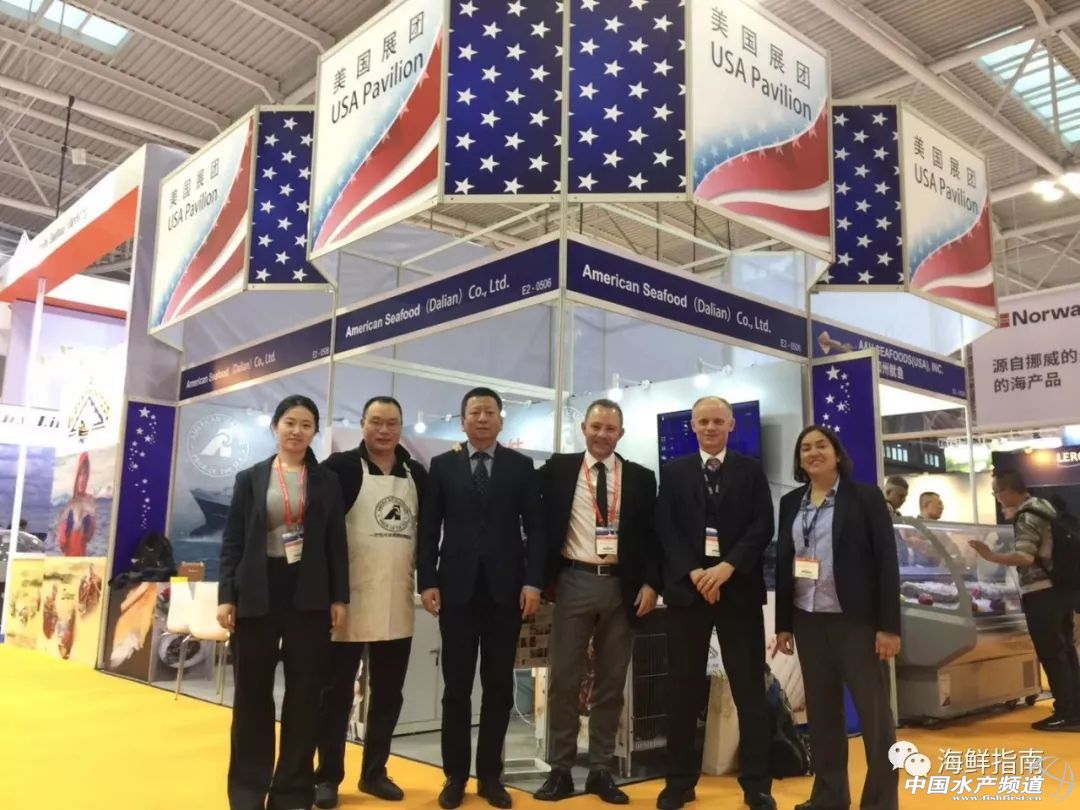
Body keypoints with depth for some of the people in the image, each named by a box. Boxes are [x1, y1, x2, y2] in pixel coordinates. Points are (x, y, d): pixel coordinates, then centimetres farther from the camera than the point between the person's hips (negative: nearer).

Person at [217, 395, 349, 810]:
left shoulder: (327, 481, 8)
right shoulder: (250, 478, 6)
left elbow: (337, 542, 5)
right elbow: (232, 540, 3)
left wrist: (339, 597, -1)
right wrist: (226, 595, -5)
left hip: (308, 595, 1)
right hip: (257, 593, 0)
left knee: (304, 694, 5)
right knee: (253, 694, 8)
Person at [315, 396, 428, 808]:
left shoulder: (417, 474, 8)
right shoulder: (341, 467, -6)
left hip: (397, 604, 5)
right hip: (349, 600, -4)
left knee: (388, 693, 13)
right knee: (336, 691, 6)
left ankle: (375, 772, 27)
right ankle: (327, 776, 20)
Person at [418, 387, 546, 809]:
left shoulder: (521, 466, 6)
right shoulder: (442, 466, 6)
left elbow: (535, 527, 2)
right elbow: (428, 529, 4)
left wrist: (534, 581, -7)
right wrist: (427, 581, -5)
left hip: (506, 588, 0)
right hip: (457, 587, 0)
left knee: (499, 685, 7)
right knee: (456, 685, 6)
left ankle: (490, 774, 19)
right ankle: (455, 774, 17)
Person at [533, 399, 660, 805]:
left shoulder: (641, 478, 6)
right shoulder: (558, 468, 4)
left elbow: (651, 535, 6)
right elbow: (537, 517, 3)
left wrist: (650, 582, -5)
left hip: (621, 586, 2)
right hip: (574, 582, -1)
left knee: (611, 683, 9)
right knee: (563, 680, 3)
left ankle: (601, 771, 21)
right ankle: (560, 770, 15)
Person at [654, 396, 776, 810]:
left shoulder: (751, 470, 7)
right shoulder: (673, 471, 8)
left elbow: (763, 527, -2)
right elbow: (665, 529, 0)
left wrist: (727, 567, -15)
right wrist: (694, 573, -13)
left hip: (739, 588, 0)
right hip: (687, 587, 1)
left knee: (749, 688, 4)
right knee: (683, 688, 6)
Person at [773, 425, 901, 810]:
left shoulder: (865, 496, -3)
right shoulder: (791, 503, 9)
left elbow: (886, 560, -7)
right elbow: (783, 563, 10)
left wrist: (888, 625, -12)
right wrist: (783, 624, 8)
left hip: (856, 619, -4)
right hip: (809, 621, 4)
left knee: (875, 712, 3)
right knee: (821, 711, 11)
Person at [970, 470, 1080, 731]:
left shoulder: (1026, 517, -17)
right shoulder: (1043, 506, 13)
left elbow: (1024, 557, -24)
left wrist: (990, 555, -18)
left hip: (1042, 593, -9)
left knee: (1051, 654, -2)